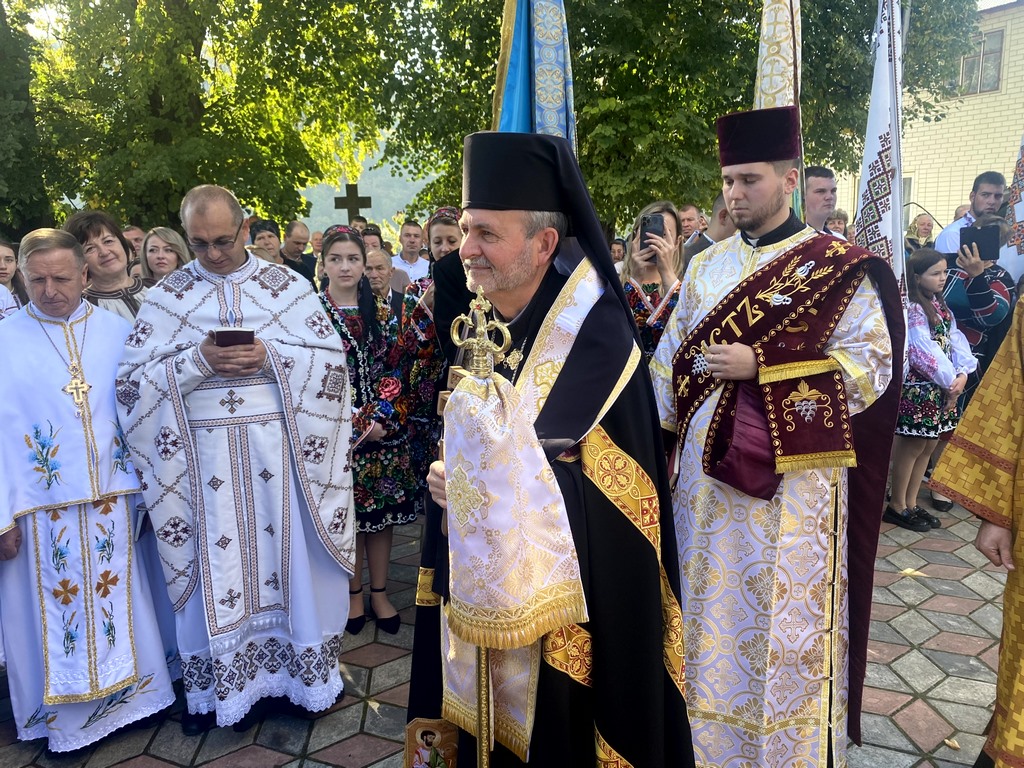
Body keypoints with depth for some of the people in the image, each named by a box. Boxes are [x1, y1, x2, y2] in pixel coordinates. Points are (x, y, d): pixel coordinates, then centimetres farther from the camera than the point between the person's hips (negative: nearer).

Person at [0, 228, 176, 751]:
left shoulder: (119, 331, 1)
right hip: (43, 504, -1)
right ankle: (65, 716, 29)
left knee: (120, 601, 14)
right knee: (56, 609, 11)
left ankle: (126, 695, 33)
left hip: (113, 496, 1)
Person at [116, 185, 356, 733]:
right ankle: (217, 682, 27)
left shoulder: (287, 285, 2)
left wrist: (271, 357, -17)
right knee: (215, 566, 9)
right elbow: (132, 378, -2)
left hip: (279, 450, 0)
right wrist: (198, 360, -17)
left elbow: (333, 359, -2)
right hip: (204, 455, 1)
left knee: (288, 554, 8)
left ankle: (302, 668, 28)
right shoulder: (167, 294, 4)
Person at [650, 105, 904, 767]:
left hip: (792, 478, -4)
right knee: (712, 608, 14)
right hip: (707, 471, 5)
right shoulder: (706, 267, 10)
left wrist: (760, 367, -18)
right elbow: (671, 361, 12)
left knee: (783, 621, 6)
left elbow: (872, 365, -11)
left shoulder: (841, 267, -4)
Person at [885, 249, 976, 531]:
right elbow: (923, 352, -19)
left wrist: (962, 373, -12)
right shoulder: (911, 309, -14)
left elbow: (954, 339, 3)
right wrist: (951, 381, -12)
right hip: (918, 388, -8)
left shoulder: (940, 304, 12)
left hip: (942, 388, 8)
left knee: (929, 445, 12)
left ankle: (911, 503, 24)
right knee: (913, 446, 1)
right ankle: (897, 506, 15)